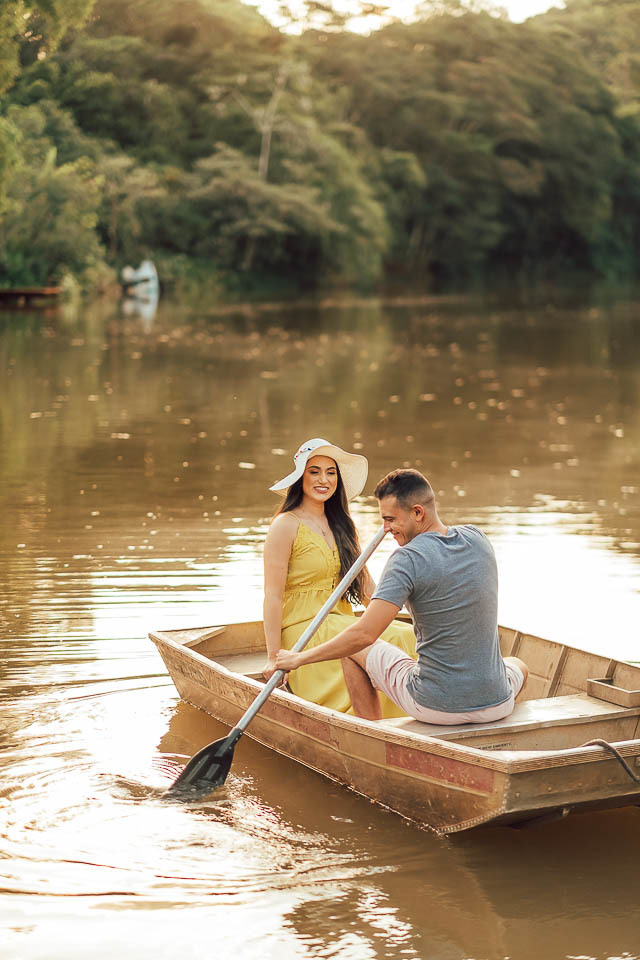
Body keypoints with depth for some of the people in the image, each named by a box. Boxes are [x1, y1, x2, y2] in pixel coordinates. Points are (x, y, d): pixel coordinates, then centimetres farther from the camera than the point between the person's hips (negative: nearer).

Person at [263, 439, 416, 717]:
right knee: (394, 642, -26)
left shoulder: (341, 524, 17)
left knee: (410, 637, -19)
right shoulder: (286, 525, -5)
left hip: (342, 626, 7)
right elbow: (273, 595, -10)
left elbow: (366, 588, 16)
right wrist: (273, 658, -15)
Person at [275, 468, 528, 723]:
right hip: (497, 706, 5)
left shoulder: (408, 559, -17)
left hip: (435, 707, -5)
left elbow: (363, 634, -22)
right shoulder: (476, 538, 2)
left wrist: (299, 658, -10)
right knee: (518, 666, 41)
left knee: (354, 650, 19)